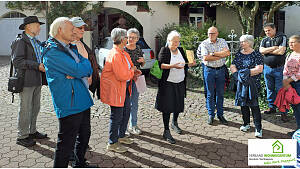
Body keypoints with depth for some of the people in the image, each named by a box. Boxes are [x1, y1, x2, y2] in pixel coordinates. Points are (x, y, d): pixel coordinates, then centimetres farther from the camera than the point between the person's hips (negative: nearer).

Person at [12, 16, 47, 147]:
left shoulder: (37, 42, 16)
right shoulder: (21, 41, -10)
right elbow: (17, 61, -19)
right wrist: (37, 66, -23)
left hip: (37, 81, 8)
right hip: (26, 81, -8)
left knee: (35, 107, 15)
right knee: (25, 109, 0)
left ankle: (32, 131, 28)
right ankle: (22, 136, 12)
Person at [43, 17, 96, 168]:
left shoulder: (71, 48, 15)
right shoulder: (53, 51, -15)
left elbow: (89, 70, 10)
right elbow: (80, 70, -23)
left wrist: (75, 74, -11)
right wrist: (86, 62, -1)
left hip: (83, 100, 10)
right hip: (69, 104, -10)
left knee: (84, 136, 22)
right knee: (66, 143, 1)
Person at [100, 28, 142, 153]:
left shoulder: (123, 53, 8)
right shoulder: (115, 55, -24)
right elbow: (122, 76, -27)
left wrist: (133, 71, 3)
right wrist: (132, 71, -11)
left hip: (125, 87, 10)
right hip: (115, 89, -10)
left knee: (126, 111, 19)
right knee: (117, 116, -1)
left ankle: (121, 136, 37)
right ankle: (112, 143, 15)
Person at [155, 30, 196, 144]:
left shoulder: (181, 50, 11)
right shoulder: (164, 50, -5)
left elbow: (185, 64, 18)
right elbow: (160, 65, -17)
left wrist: (191, 64, -3)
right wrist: (172, 66, -30)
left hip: (180, 83, 6)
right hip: (168, 83, -6)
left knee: (178, 104, 14)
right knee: (167, 106, -5)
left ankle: (174, 123, 41)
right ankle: (166, 132, 4)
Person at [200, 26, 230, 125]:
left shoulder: (222, 41, 4)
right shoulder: (204, 43, -4)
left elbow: (227, 53, -12)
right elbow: (205, 58, -17)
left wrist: (213, 53, -17)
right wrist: (221, 56, -15)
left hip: (221, 70, 2)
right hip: (209, 70, -2)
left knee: (220, 93, 9)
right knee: (210, 94, 5)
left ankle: (220, 114, 21)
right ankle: (211, 115, 17)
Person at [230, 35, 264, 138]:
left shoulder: (256, 55, -5)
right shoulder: (238, 54, 10)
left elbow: (259, 69, -14)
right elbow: (232, 67, 3)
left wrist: (247, 73, -18)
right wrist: (238, 74, -14)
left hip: (253, 84, -5)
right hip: (241, 83, 5)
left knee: (254, 105, -7)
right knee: (243, 103, 11)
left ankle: (258, 128, 0)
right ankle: (246, 123, 28)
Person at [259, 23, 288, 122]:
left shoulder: (282, 38, 0)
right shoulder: (265, 40, 12)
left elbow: (281, 51, -13)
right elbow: (261, 50, -5)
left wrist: (267, 51, -5)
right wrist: (274, 48, -12)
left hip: (279, 68, -4)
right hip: (267, 68, 4)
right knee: (270, 89, 11)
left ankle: (283, 112, 4)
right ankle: (272, 107, 25)